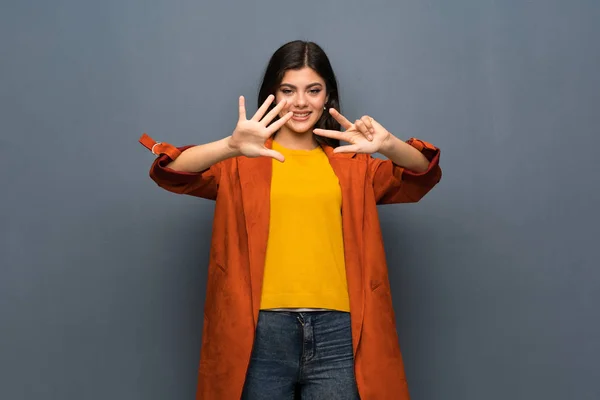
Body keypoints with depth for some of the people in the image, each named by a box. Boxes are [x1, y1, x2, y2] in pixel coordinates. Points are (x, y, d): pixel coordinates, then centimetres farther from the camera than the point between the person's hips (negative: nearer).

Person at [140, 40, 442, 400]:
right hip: (261, 332, -1)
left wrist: (389, 146, -21)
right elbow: (170, 174, -8)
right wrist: (230, 146, -28)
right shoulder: (242, 163, 6)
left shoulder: (351, 164, 13)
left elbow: (421, 178, 1)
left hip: (337, 332, 2)